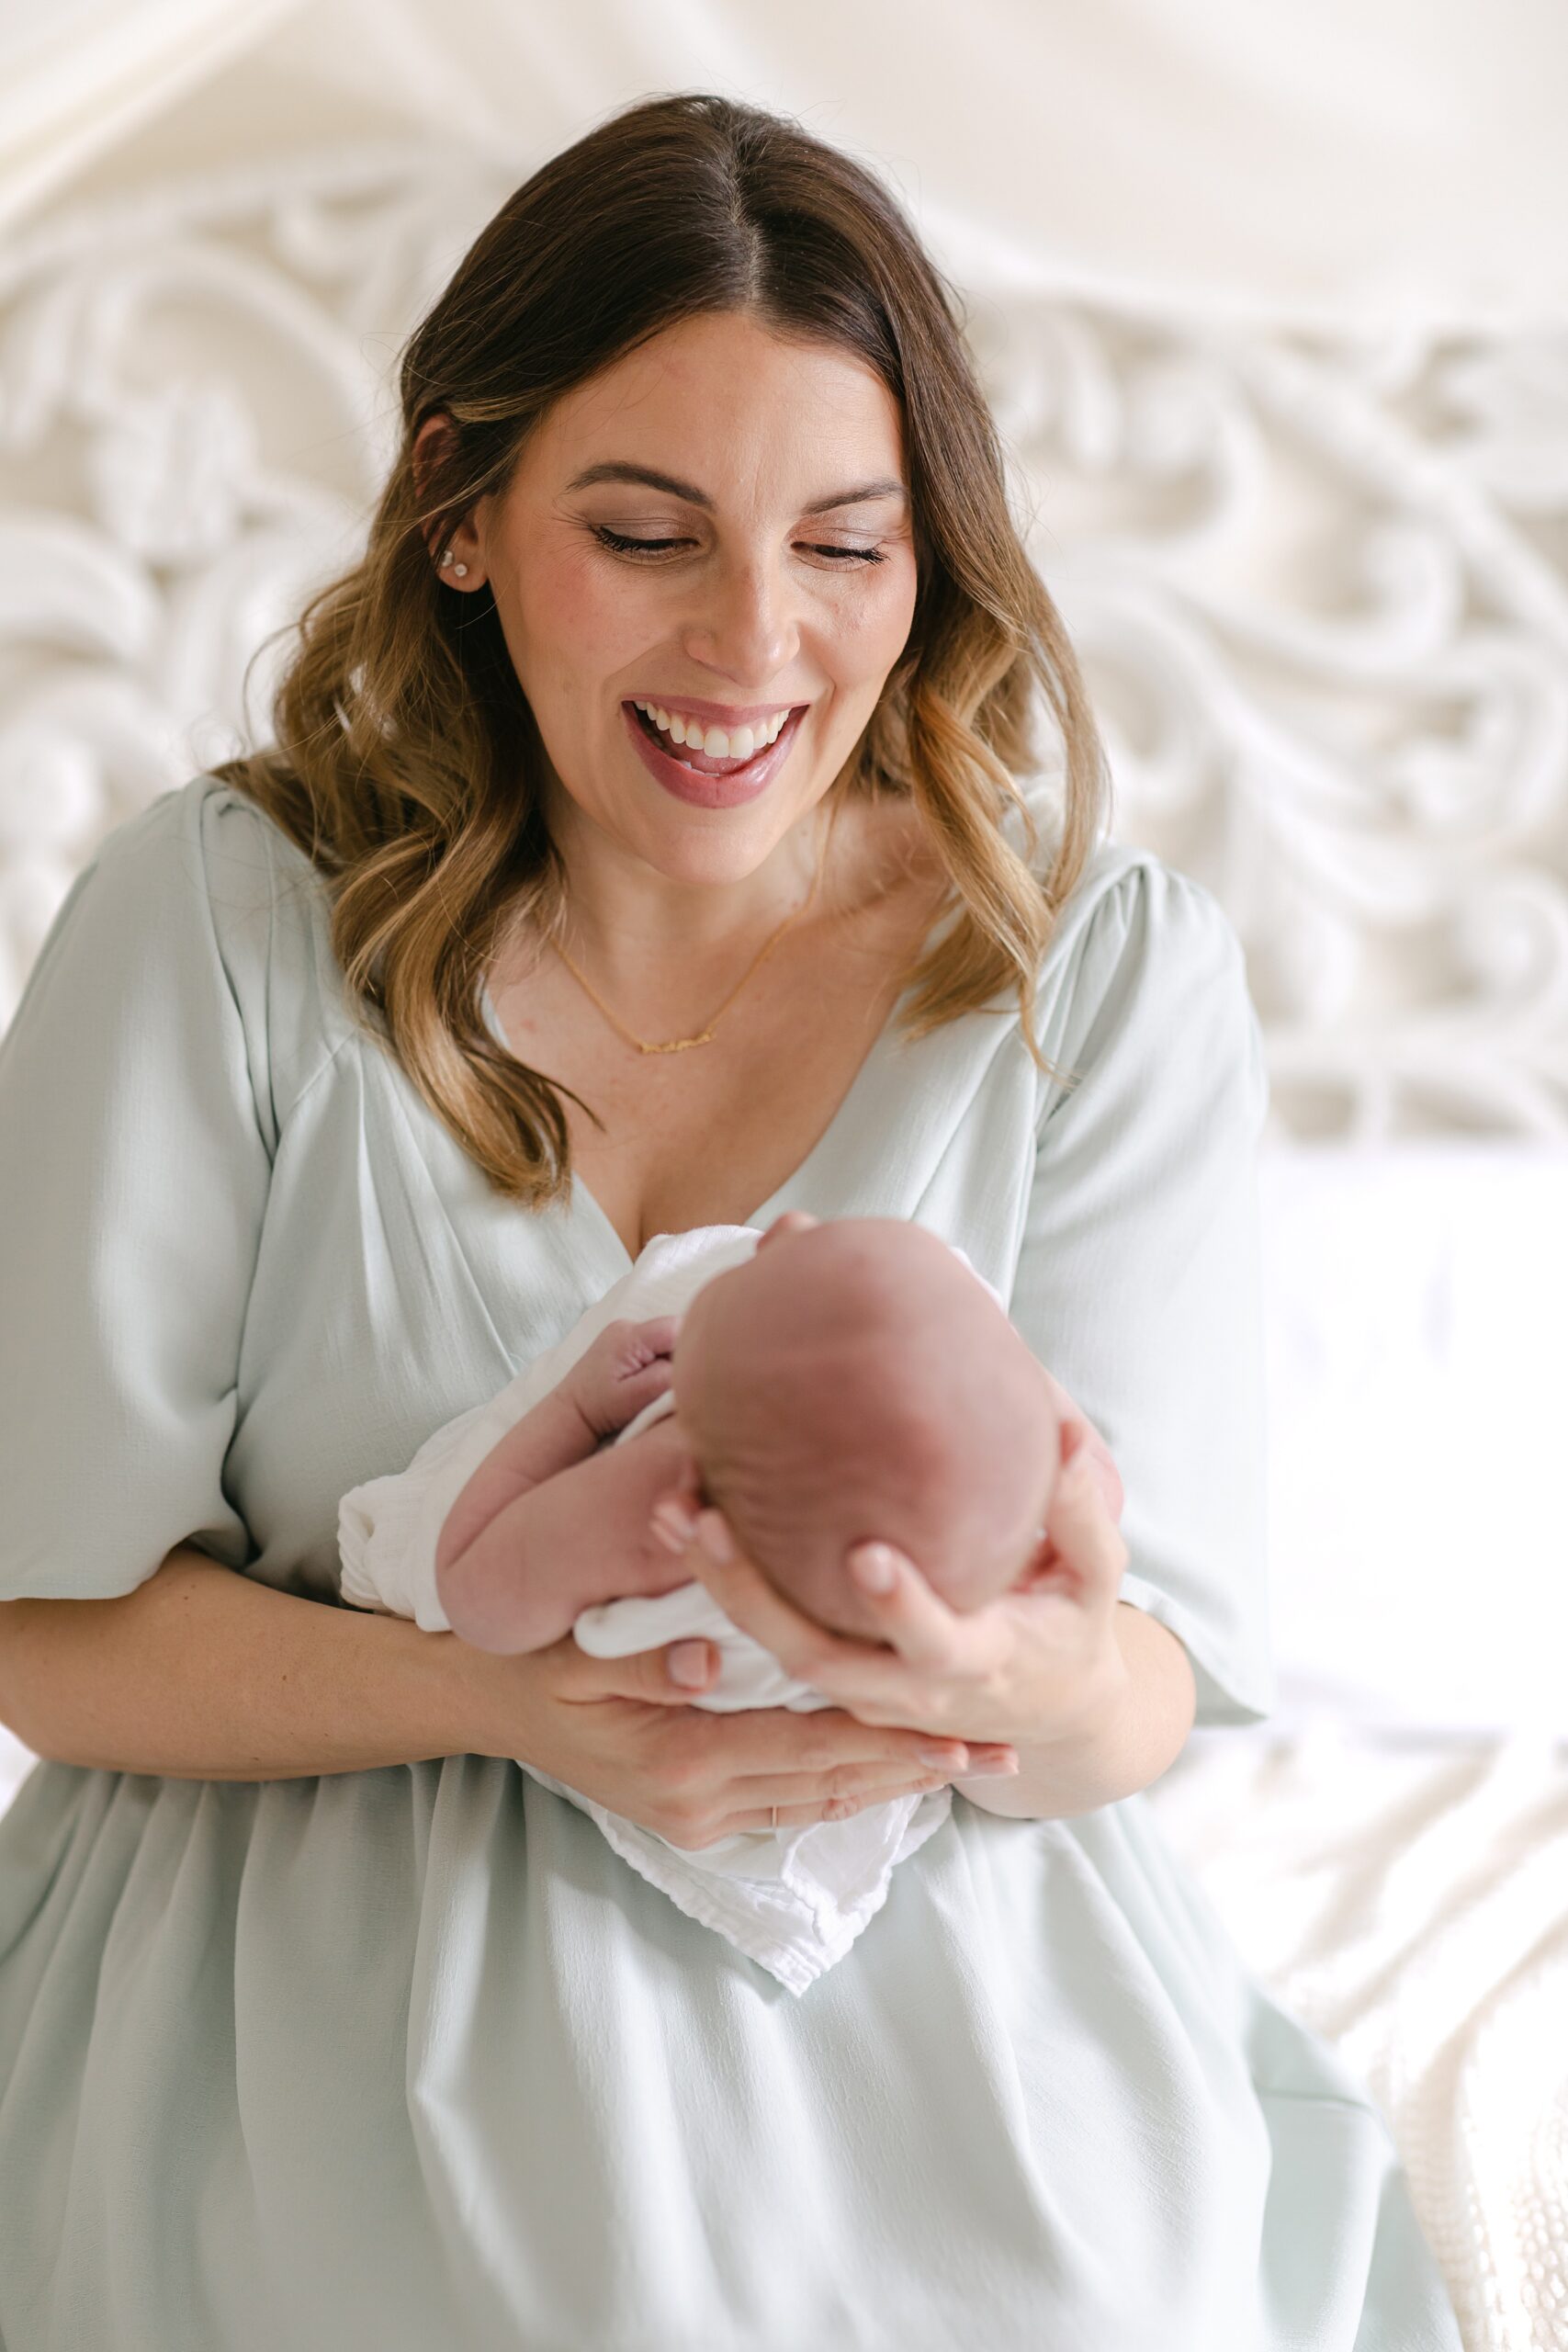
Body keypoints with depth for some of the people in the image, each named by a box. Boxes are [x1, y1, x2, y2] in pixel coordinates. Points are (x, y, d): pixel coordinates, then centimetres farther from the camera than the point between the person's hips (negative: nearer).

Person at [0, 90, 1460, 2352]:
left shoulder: (1114, 972, 1)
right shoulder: (221, 917, -3)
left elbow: (1144, 1702, -3)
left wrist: (1021, 1684, -28)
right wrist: (500, 1697, -22)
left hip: (933, 2003, 2)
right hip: (333, 1976, -1)